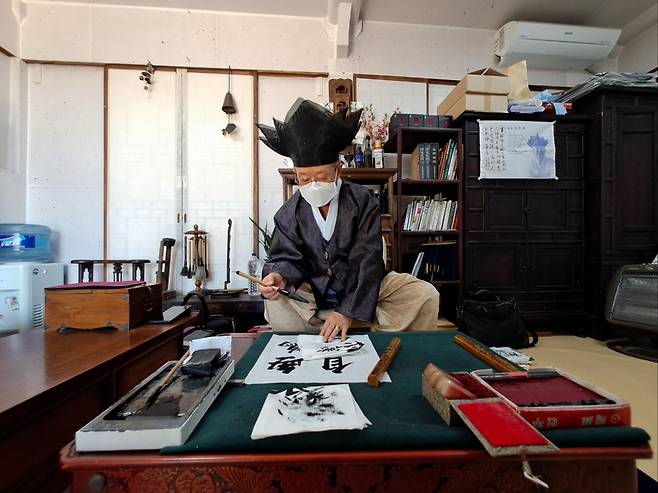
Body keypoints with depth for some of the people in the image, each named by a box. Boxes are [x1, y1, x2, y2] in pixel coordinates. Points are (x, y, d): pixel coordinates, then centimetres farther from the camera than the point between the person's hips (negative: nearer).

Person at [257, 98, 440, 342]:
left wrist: (349, 311, -25)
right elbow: (288, 258, -3)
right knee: (276, 302, -27)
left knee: (425, 295, -18)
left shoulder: (364, 201, -10)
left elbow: (368, 261, -16)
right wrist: (280, 276, -30)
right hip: (313, 294, 1)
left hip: (364, 289, 0)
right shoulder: (289, 214, -3)